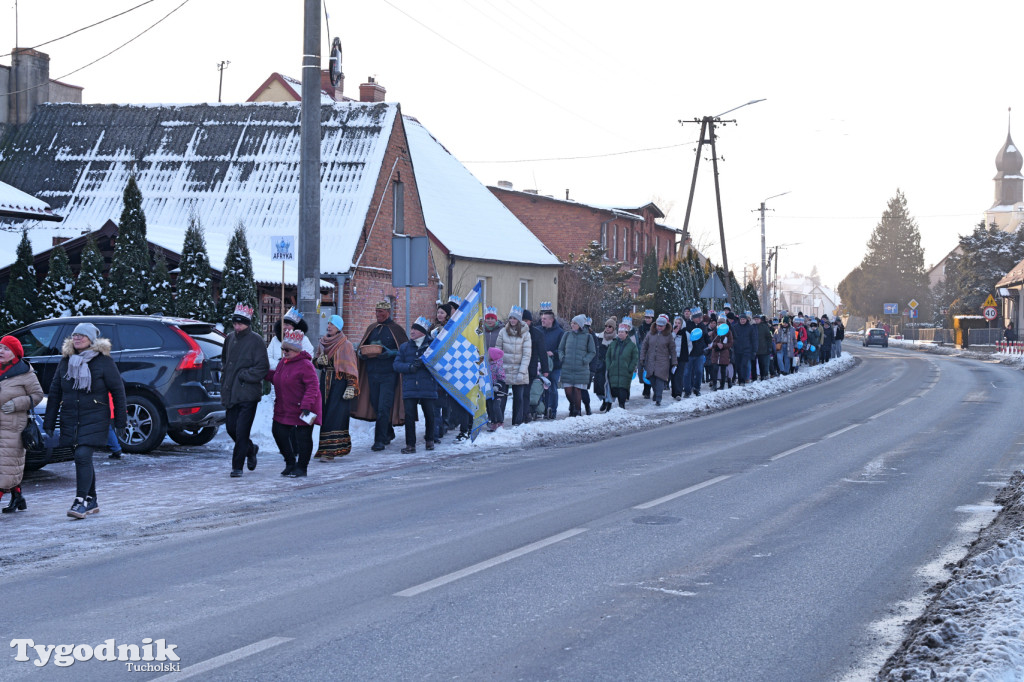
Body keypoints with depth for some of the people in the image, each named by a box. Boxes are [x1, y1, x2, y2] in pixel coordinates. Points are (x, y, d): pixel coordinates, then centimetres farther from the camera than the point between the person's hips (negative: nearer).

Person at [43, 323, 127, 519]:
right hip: (70, 420, 5)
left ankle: (81, 502, -15)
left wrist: (121, 420, -2)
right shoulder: (65, 361, 7)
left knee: (83, 456, -16)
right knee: (84, 459, 11)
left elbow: (118, 390, -2)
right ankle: (91, 500, 22)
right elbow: (54, 392, 10)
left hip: (95, 419, -5)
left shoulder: (103, 361, -5)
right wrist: (49, 423, 8)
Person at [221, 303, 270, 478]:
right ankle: (251, 449, 35)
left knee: (242, 431, -7)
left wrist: (244, 375, -13)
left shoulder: (255, 340, -7)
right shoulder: (230, 339, 12)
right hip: (231, 392, 6)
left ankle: (237, 466, 0)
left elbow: (263, 368, -10)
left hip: (248, 393, -6)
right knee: (231, 428, 10)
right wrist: (224, 385, 15)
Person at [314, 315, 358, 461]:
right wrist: (319, 361, -2)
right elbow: (317, 362, 23)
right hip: (325, 382, 6)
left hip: (339, 383, -6)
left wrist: (351, 387, -16)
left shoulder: (345, 345, -5)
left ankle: (330, 451, -15)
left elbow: (351, 367, -8)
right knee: (324, 415, 4)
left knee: (334, 416, -11)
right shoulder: (322, 343, 12)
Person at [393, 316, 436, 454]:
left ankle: (429, 440, 27)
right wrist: (410, 367, -11)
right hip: (410, 388, 2)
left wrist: (424, 362, -18)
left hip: (427, 387, -2)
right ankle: (410, 444, 0)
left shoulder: (431, 346, 4)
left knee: (429, 414, 7)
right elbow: (396, 364, 6)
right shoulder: (404, 347, 13)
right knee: (409, 415, -5)